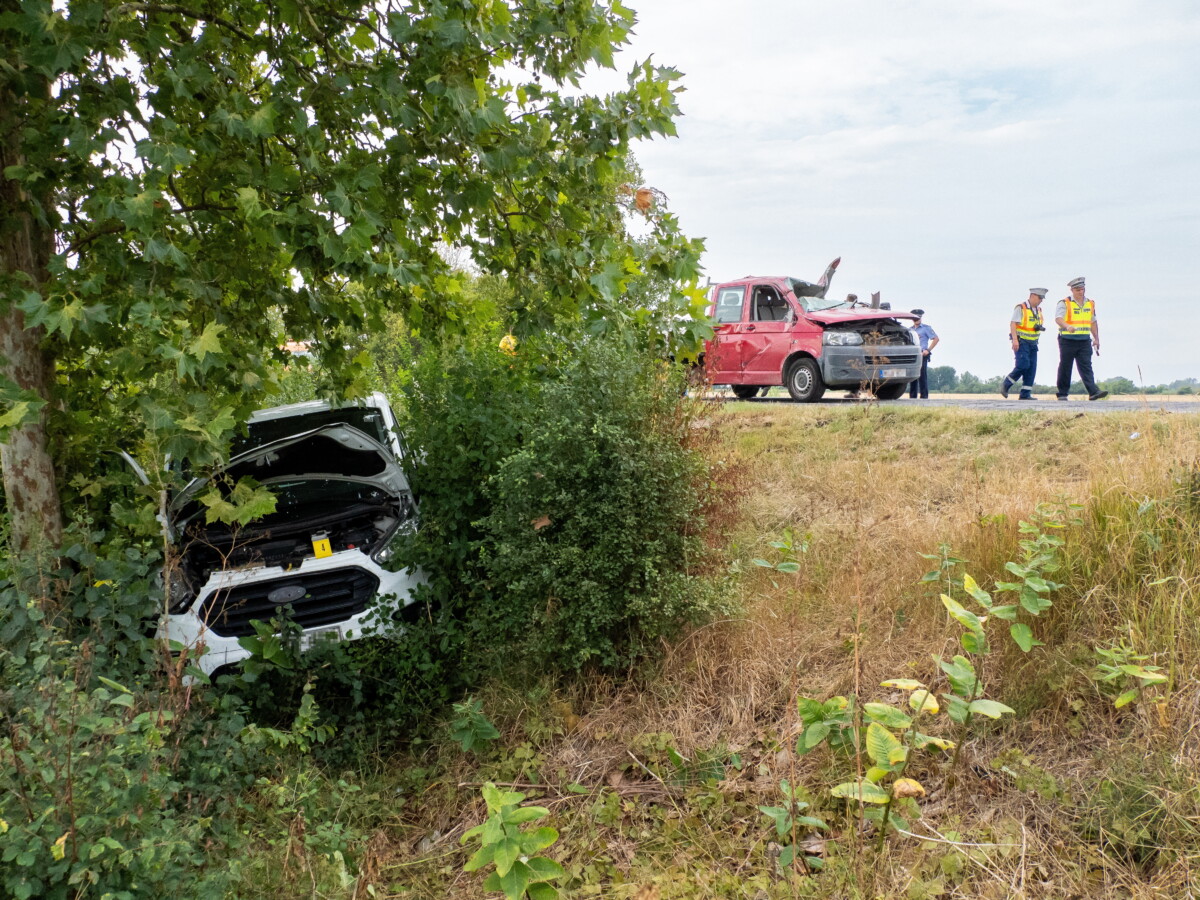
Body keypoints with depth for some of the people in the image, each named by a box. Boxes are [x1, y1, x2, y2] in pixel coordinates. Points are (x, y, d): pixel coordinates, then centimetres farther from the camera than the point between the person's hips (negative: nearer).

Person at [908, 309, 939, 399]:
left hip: (922, 355, -5)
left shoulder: (926, 328, 3)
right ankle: (912, 396, 9)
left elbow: (936, 339, -1)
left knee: (922, 376, -8)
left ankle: (924, 396, -7)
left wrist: (928, 350, -9)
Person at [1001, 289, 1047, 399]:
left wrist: (1040, 327, 0)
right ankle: (1006, 385, -1)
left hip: (1033, 343, 7)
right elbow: (1013, 324, -16)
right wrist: (1015, 340, -25)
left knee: (1032, 368, 1)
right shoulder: (1020, 308, -9)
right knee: (1023, 365, -18)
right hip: (1021, 342, -7)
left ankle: (1025, 394, 3)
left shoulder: (1038, 310, 14)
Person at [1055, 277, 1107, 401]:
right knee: (1065, 367, 3)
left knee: (1086, 367, -4)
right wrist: (1067, 326, -39)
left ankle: (1093, 392, -14)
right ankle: (1062, 394, 12)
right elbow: (1058, 318, -19)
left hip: (1085, 341, 4)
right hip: (1067, 340, -4)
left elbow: (1093, 322, 21)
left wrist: (1096, 338, 16)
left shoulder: (1090, 303, 14)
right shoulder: (1064, 303, -4)